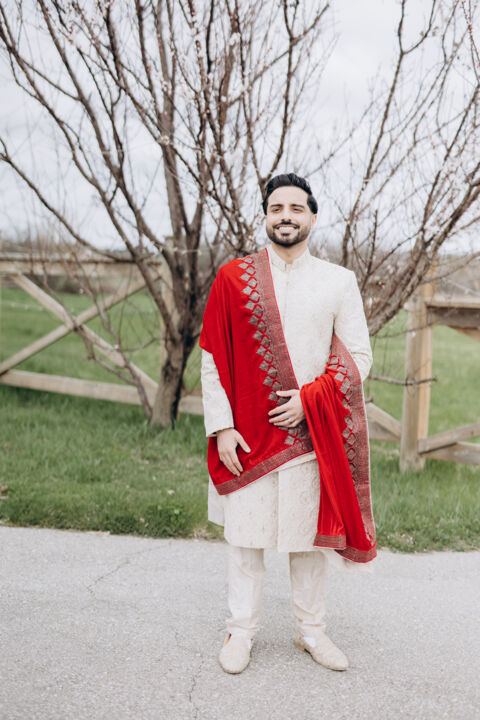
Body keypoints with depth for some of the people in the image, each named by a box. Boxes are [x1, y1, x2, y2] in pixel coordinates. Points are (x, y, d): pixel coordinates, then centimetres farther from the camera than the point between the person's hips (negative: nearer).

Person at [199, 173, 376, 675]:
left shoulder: (338, 281, 4)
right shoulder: (233, 278, 1)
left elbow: (358, 357, 1)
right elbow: (212, 359, 0)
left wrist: (310, 399, -12)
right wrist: (221, 426, -7)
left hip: (312, 433, 1)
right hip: (248, 435, 0)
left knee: (310, 533, 10)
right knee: (246, 533, 7)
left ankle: (310, 630, 27)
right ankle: (241, 631, 23)